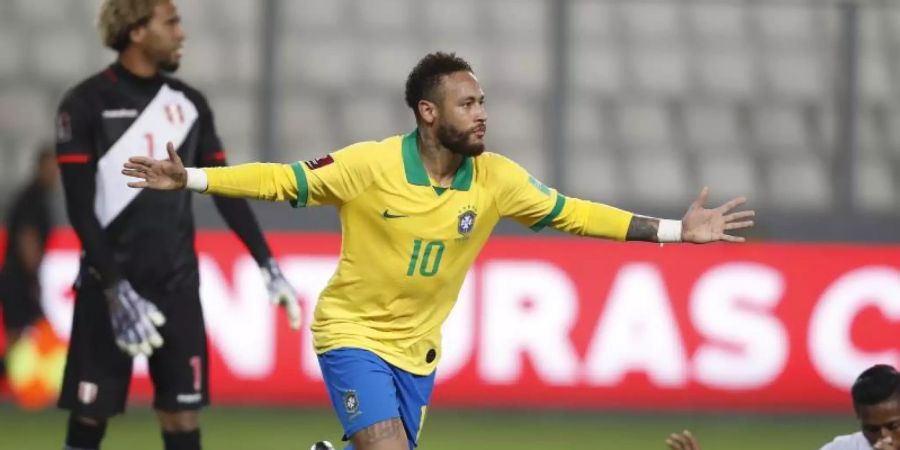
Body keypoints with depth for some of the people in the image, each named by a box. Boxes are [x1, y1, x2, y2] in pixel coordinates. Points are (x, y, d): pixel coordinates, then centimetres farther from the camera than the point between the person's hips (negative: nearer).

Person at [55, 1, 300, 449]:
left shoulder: (189, 104, 9)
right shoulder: (86, 104, -6)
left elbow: (225, 191, 12)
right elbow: (80, 209, -10)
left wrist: (267, 264, 2)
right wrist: (116, 290, -18)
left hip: (177, 286, 4)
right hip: (109, 286, -4)